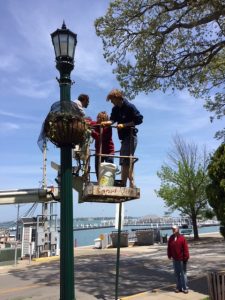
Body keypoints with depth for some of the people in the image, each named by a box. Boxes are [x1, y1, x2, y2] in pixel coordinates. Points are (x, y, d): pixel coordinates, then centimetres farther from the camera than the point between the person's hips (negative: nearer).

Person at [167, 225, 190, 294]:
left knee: (183, 274, 4)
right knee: (177, 274, 13)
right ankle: (179, 287, 24)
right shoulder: (171, 238, 2)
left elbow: (185, 248, -13)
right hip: (175, 259, 5)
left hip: (181, 259, -5)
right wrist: (169, 255, 6)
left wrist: (186, 257, -13)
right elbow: (169, 247, 9)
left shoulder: (182, 238, -13)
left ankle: (185, 288, 13)